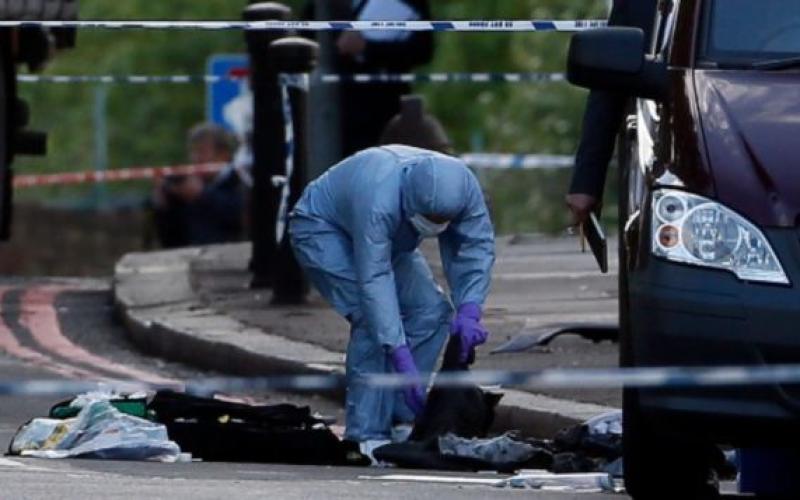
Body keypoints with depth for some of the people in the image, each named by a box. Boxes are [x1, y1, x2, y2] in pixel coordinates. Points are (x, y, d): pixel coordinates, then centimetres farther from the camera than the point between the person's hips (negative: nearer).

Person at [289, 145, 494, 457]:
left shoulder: (463, 187, -26)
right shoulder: (379, 200, -44)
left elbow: (478, 247, -19)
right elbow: (374, 281, -45)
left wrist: (469, 311, -35)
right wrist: (402, 359, -48)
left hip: (390, 240, 7)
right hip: (322, 229, -7)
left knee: (431, 312, -9)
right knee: (373, 317, -26)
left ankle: (402, 419, -2)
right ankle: (367, 434, -23)